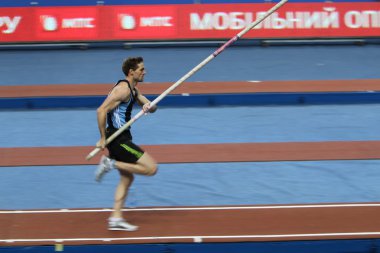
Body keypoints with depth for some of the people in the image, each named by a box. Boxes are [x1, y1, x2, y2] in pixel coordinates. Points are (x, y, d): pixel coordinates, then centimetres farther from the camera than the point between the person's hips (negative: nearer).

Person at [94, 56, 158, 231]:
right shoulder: (123, 89, -17)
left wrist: (148, 107, -8)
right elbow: (101, 110, -23)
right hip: (118, 139, -10)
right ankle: (111, 164, -7)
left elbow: (152, 108, 18)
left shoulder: (133, 90, 15)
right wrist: (103, 139, -19)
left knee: (127, 178, 16)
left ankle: (116, 218, 17)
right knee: (151, 168, -10)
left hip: (121, 139, 10)